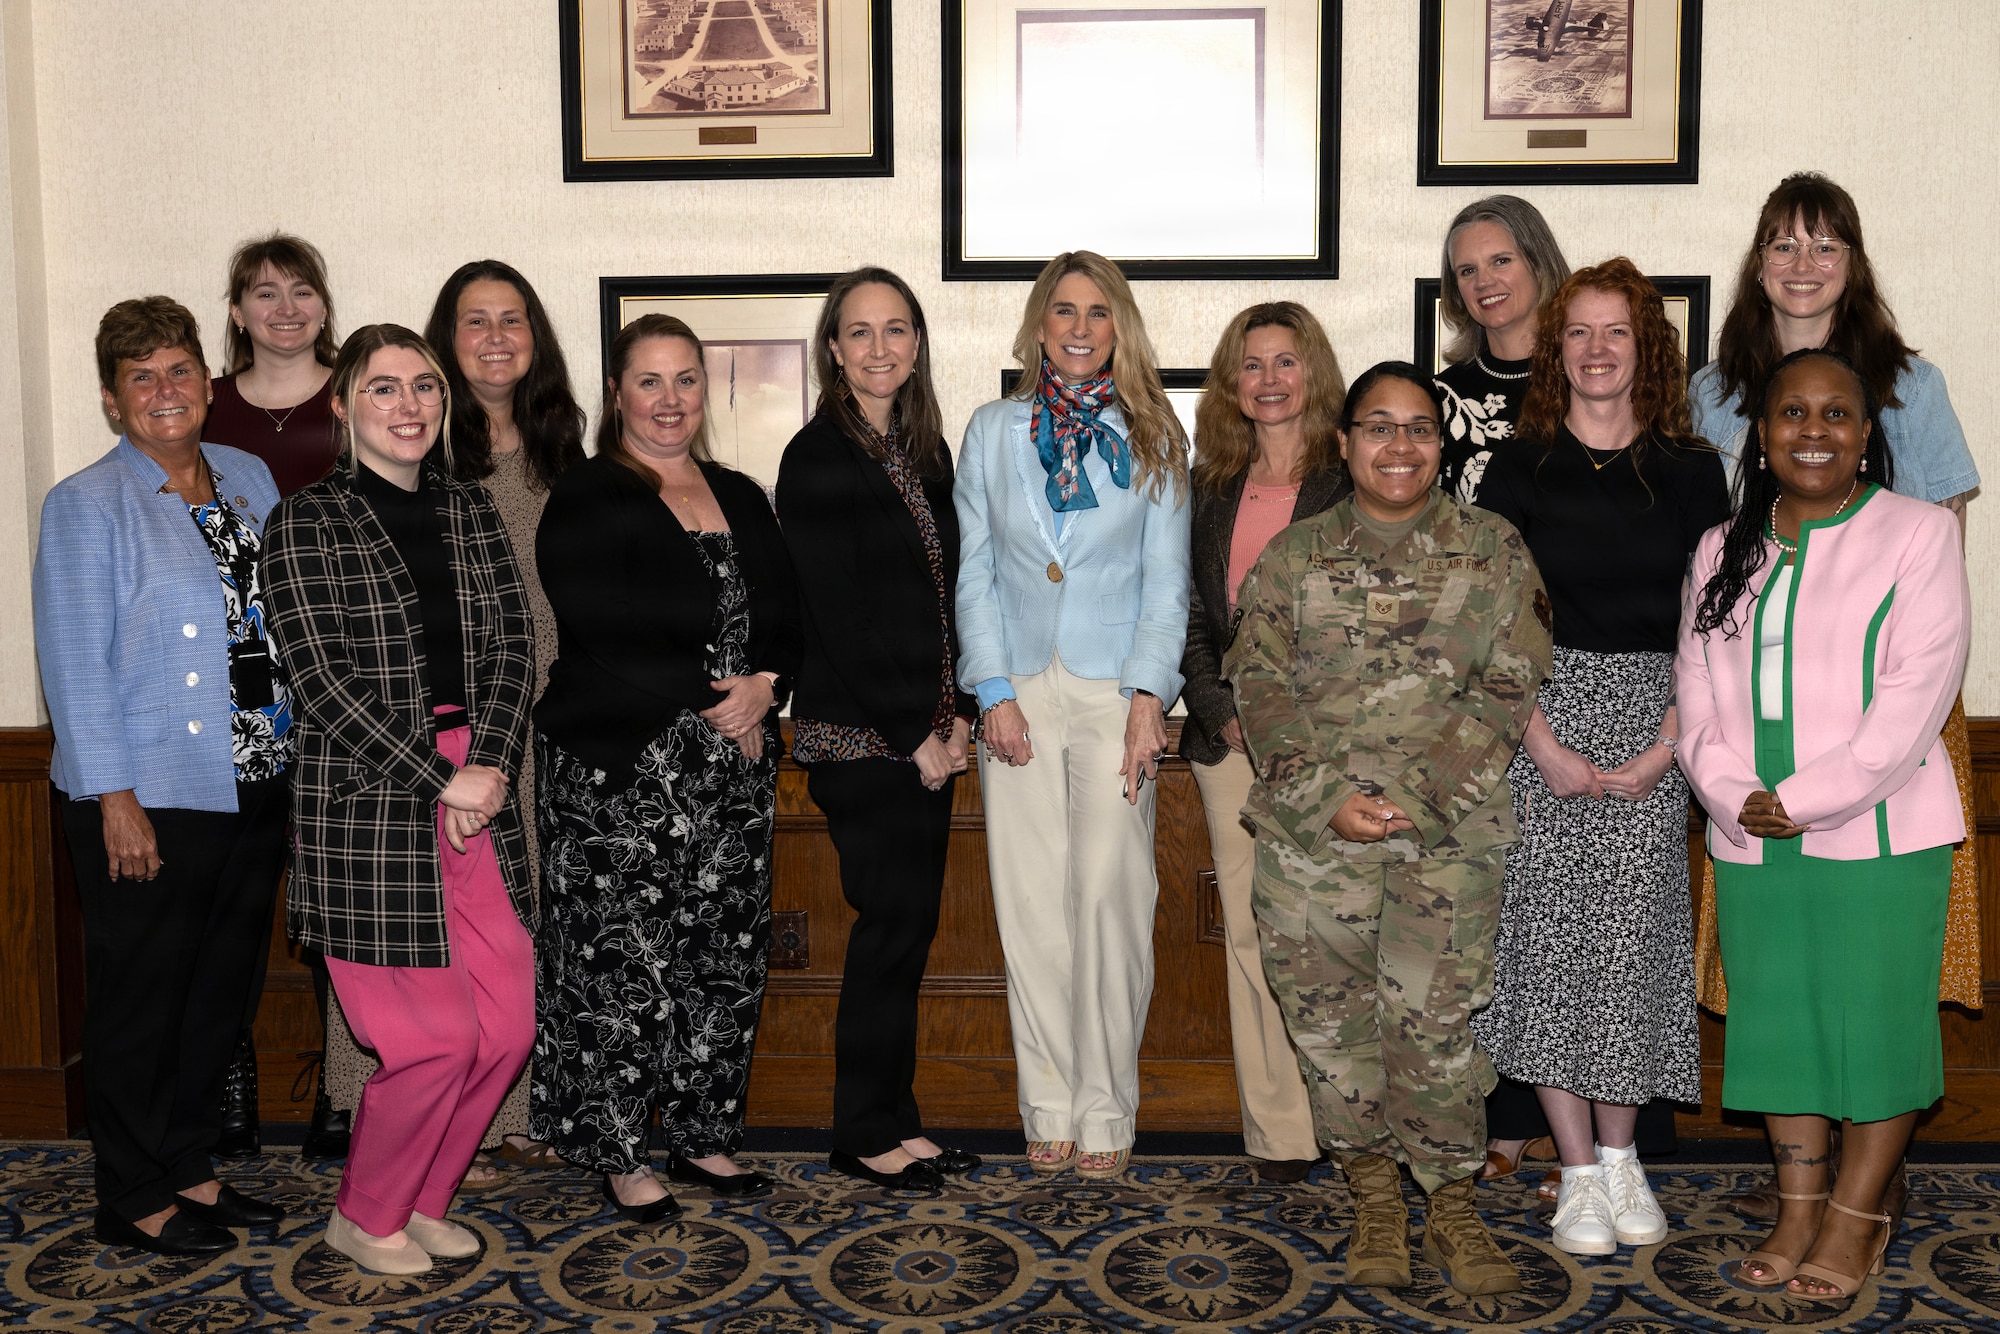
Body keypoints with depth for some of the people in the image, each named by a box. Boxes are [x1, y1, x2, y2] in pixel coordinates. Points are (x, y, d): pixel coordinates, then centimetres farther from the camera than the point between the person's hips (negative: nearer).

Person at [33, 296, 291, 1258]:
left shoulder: (249, 480, 10)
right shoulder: (86, 505, -7)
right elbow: (75, 663, -11)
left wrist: (291, 739, 13)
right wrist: (116, 798, -16)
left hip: (254, 784, 6)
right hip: (149, 797, -6)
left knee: (221, 991, 15)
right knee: (140, 998, 5)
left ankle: (191, 1169, 30)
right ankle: (132, 1200, 19)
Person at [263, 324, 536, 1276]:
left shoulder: (472, 516, 14)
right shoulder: (308, 521, -2)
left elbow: (511, 649, 8)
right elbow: (324, 678, -9)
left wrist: (489, 767, -8)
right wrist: (439, 782, -13)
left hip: (477, 788, 5)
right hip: (368, 801, -5)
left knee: (508, 1026, 4)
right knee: (437, 1038, -5)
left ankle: (422, 1201, 26)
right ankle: (363, 1218, 20)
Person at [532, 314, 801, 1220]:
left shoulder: (741, 499, 15)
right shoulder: (585, 502, -3)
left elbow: (787, 625, 12)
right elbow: (605, 636, -14)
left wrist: (763, 692, -8)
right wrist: (716, 693, -12)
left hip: (733, 770, 6)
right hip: (620, 770, -5)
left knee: (726, 956, 10)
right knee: (623, 961, -2)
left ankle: (701, 1132, 24)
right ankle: (617, 1153, 12)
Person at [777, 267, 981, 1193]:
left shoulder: (926, 451, 14)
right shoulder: (818, 458, -9)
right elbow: (839, 612, -13)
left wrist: (958, 713, 4)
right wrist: (913, 733, -12)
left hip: (924, 732, 7)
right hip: (857, 733, -7)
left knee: (908, 924, 9)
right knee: (893, 920, -4)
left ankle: (892, 1121, 20)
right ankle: (867, 1134, 10)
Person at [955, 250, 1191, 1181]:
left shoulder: (1152, 439, 8)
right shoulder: (992, 432, 11)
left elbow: (1166, 582, 4)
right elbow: (974, 573, 8)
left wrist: (1148, 697, -7)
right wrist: (994, 693, -2)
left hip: (1113, 692, -1)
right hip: (1018, 693, 1)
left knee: (1108, 896, -6)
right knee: (1031, 902, 1)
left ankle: (1105, 1112, 6)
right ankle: (1049, 1110, 11)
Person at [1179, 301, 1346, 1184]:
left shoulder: (1351, 481, 2)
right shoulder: (1211, 489, 15)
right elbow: (1189, 616, 12)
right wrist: (1223, 712, -1)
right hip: (1231, 737, 4)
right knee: (1251, 931, 3)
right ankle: (1280, 1133, 11)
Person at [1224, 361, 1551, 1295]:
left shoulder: (1494, 551, 7)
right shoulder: (1294, 555, 9)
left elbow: (1513, 689, 0)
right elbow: (1258, 685, 2)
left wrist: (1418, 790, -11)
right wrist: (1328, 798, -10)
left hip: (1450, 834, -1)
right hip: (1311, 833, 2)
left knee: (1435, 1017, -2)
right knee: (1329, 1016, 6)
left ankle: (1453, 1211, 16)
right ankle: (1374, 1200, 24)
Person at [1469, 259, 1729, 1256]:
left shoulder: (1690, 472, 6)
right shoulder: (1519, 471, 2)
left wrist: (1668, 745, -7)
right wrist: (1547, 747, -10)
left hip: (1654, 722, 1)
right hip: (1542, 718, -1)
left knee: (1633, 932, 1)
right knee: (1548, 928, -2)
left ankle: (1621, 1153, 17)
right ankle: (1579, 1171, 9)